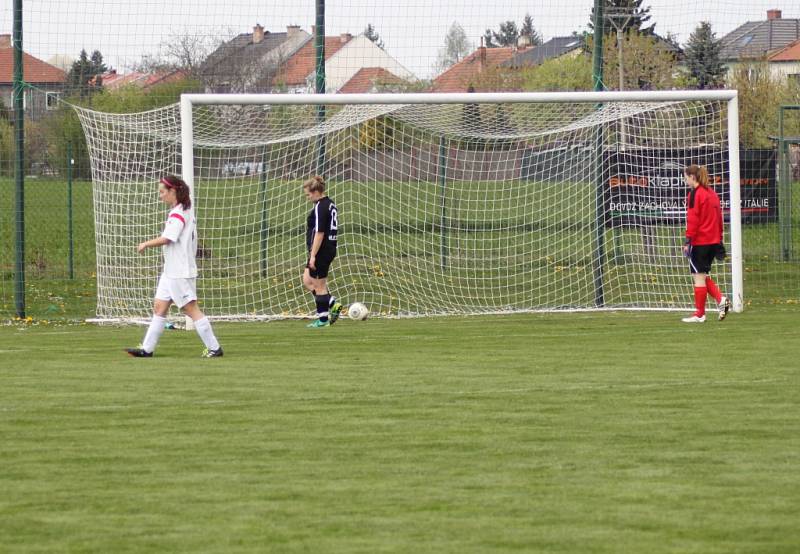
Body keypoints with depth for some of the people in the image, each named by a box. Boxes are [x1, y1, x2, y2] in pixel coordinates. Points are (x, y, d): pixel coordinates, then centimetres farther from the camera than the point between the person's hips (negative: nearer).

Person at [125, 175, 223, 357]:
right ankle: (147, 349, 12)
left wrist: (146, 244, -7)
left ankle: (214, 347, -4)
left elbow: (166, 239, -21)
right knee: (159, 307, 10)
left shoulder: (178, 214, -17)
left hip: (180, 272, -10)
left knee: (191, 309, -7)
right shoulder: (185, 210, 13)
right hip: (171, 271, 10)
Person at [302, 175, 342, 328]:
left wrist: (313, 255, -21)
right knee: (307, 281, 17)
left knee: (319, 285, 1)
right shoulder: (330, 204, 13)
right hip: (330, 250, 10)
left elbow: (319, 233, -22)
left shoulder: (320, 207, -18)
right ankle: (333, 305, 10)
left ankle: (323, 319, 7)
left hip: (321, 251, -10)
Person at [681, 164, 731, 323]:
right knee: (703, 276, 16)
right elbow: (719, 218, 16)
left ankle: (699, 314, 2)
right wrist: (719, 240, 21)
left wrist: (688, 240, -15)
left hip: (700, 241, -8)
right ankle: (721, 299, -2)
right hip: (713, 242, 8)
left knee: (699, 277, -2)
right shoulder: (711, 193, 13)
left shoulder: (694, 194, -11)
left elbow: (692, 220, -16)